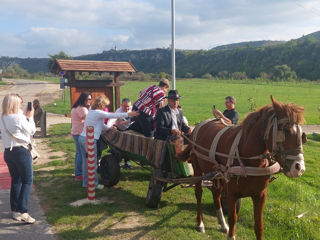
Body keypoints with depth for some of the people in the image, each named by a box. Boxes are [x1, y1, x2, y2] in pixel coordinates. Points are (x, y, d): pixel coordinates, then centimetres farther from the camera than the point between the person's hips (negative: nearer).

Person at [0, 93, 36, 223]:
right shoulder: (19, 118, -17)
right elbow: (32, 131, -5)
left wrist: (24, 116, 16)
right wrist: (30, 117, 6)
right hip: (21, 151, -7)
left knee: (15, 181, 16)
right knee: (27, 181, 0)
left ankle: (15, 211, 21)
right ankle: (22, 212, -6)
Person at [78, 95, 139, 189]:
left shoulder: (91, 111, 16)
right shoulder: (98, 113, -12)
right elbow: (113, 115, -12)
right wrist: (129, 114, -8)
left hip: (82, 137, 10)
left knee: (85, 161, 15)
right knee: (93, 163, 0)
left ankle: (85, 182, 23)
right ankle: (94, 184, 9)